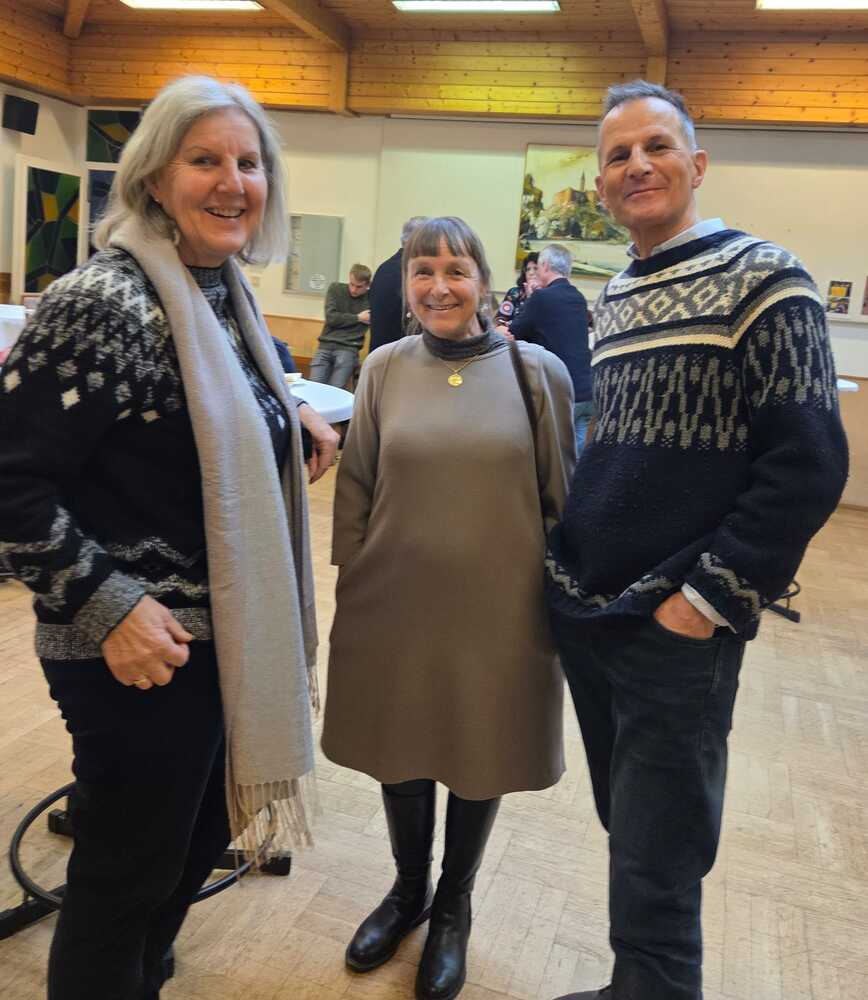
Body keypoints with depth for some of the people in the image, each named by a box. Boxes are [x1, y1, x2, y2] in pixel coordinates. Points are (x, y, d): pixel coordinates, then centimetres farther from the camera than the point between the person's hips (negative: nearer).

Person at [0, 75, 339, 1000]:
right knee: (125, 874, 11)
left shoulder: (224, 291, 6)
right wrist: (104, 607, -20)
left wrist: (291, 417, 9)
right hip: (141, 652, -9)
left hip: (229, 636, 9)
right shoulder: (104, 302, -20)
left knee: (199, 839, 25)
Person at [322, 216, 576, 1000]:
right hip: (393, 605, 2)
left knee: (479, 761, 15)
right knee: (400, 752, 17)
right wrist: (351, 585, 4)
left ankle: (454, 906, 40)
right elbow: (355, 488, 4)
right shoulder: (385, 368, -1)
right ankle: (408, 889, 44)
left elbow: (562, 499, -1)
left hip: (499, 610, -1)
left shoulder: (539, 372, -6)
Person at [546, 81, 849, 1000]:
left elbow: (808, 465, -15)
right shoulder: (613, 299, 12)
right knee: (627, 832, 21)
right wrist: (568, 561, 11)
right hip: (583, 615, 7)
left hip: (676, 632, -7)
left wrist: (711, 595, -15)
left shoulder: (759, 279, -9)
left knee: (655, 876, 3)